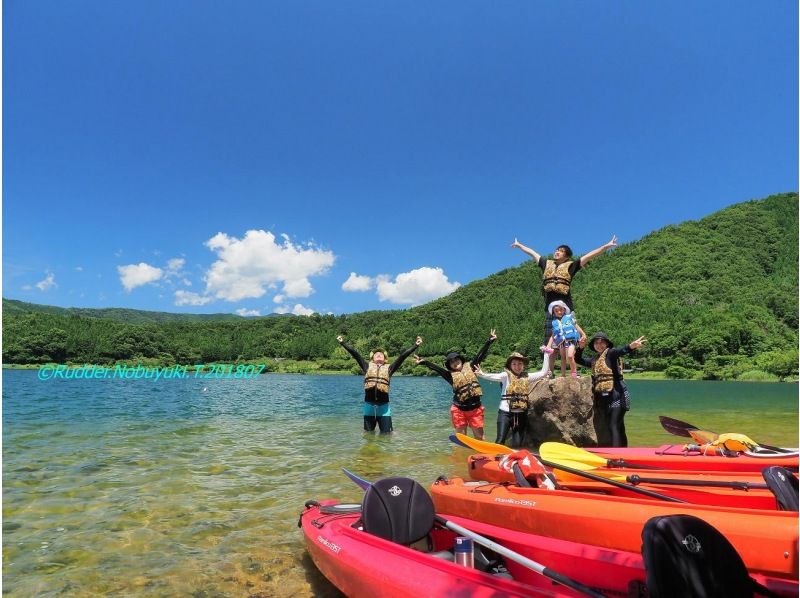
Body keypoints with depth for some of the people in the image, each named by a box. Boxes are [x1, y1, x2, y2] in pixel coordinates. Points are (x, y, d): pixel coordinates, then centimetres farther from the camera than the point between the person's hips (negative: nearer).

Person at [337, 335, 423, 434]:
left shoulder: (389, 368, 9)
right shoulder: (367, 366, 11)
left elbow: (403, 356, 5)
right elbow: (355, 354, 8)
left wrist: (416, 345, 1)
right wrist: (342, 343, 5)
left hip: (383, 405, -1)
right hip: (369, 404, 1)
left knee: (386, 433, 6)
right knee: (368, 432, 14)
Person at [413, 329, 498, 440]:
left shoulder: (469, 366, 7)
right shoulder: (450, 375, 3)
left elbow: (480, 355, 5)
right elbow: (436, 368, -6)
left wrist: (490, 341, 2)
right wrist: (423, 362, -17)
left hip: (475, 408, 1)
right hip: (459, 410, -1)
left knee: (479, 436, 6)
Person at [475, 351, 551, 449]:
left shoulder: (526, 377, 7)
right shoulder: (506, 375, -6)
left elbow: (544, 372, 8)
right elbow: (495, 376, -25)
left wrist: (546, 354, 4)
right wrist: (482, 374, -46)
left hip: (521, 414, 4)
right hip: (505, 413, -4)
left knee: (517, 444, 8)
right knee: (500, 441, -8)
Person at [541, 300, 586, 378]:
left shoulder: (569, 317, 8)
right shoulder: (554, 322, 12)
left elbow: (576, 326, 9)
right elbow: (553, 335, 13)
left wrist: (583, 335, -5)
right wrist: (548, 346, 5)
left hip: (571, 340, -3)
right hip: (561, 342, 3)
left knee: (570, 356, -22)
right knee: (563, 358, 9)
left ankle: (574, 371, -2)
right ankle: (563, 375, 14)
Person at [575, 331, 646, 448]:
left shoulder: (610, 353, -5)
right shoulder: (594, 360, 17)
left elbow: (620, 350, -25)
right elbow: (578, 359, 25)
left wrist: (631, 346, -48)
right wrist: (580, 347, 5)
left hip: (617, 395, -8)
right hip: (606, 398, 8)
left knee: (614, 426, -16)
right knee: (619, 428, 13)